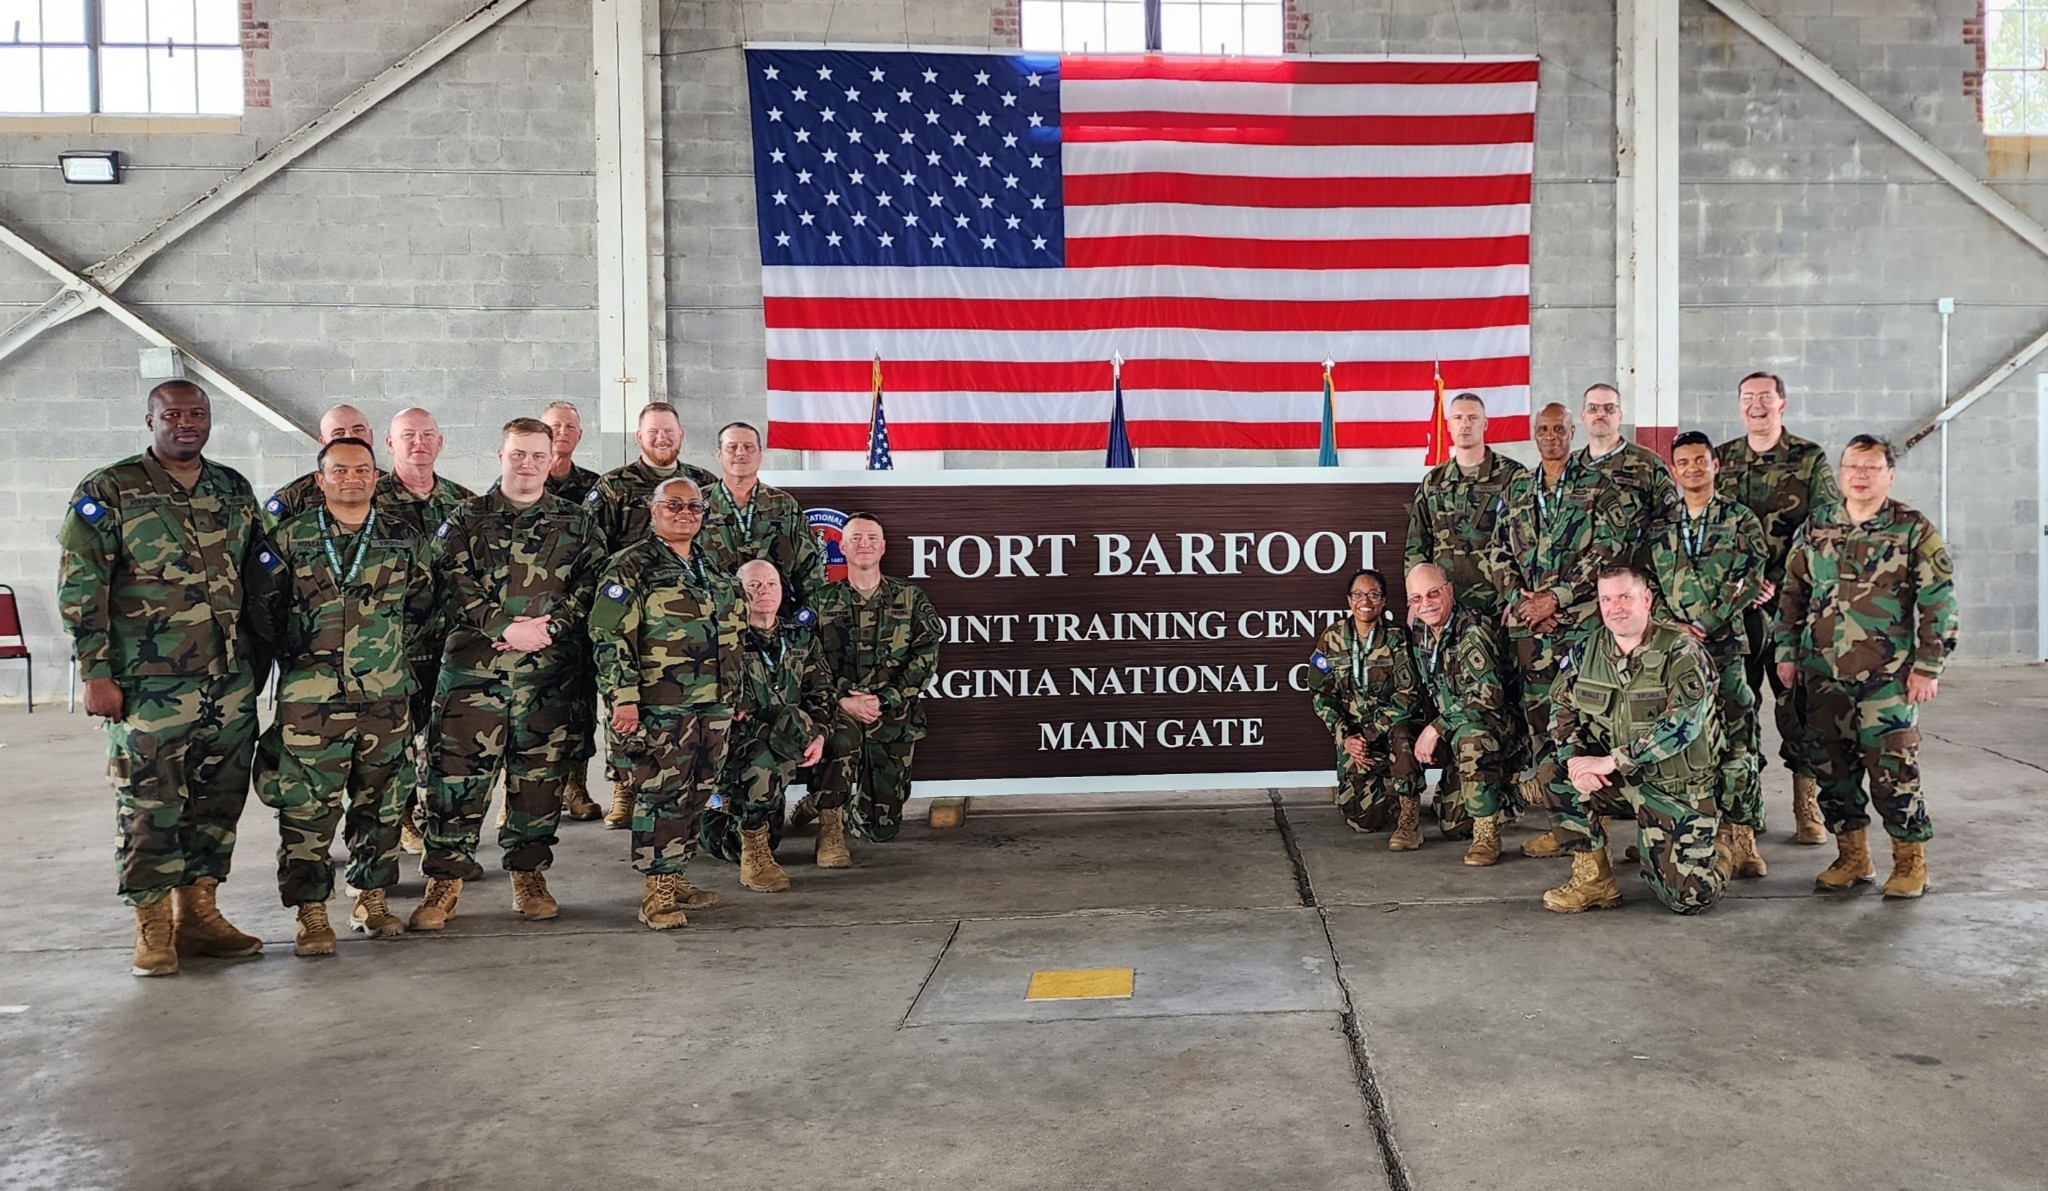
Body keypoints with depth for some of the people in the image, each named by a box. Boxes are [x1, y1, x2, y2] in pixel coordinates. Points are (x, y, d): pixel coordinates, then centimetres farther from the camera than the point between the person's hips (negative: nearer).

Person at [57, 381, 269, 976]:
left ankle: (197, 913, 22)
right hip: (148, 682, -5)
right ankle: (153, 929, 11)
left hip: (230, 680, 5)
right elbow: (79, 588, -5)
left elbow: (258, 575, 19)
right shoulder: (107, 491, -2)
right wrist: (96, 674, -10)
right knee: (149, 805, 0)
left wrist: (256, 659, 15)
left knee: (219, 799, 9)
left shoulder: (234, 491, 12)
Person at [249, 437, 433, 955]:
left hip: (386, 697, 2)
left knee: (380, 802, 11)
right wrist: (295, 656, 5)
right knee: (307, 807, -2)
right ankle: (311, 913, 8)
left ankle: (372, 897, 25)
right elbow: (263, 607, 9)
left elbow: (421, 602, 16)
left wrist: (389, 648, 10)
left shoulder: (405, 536, 6)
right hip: (310, 699, -2)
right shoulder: (289, 538, 2)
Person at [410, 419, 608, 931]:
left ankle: (529, 875, 20)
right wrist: (506, 627, -13)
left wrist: (548, 626, -10)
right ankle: (445, 878, 9)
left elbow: (591, 585, 4)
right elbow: (454, 586, -2)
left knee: (540, 773, 6)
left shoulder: (574, 523, 12)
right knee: (459, 770, -2)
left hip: (547, 671, 1)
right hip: (472, 665, -1)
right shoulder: (467, 518, 8)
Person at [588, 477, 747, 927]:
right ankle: (656, 893, 0)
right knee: (661, 797, -6)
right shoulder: (631, 567, -5)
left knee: (695, 796, 11)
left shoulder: (712, 572, 18)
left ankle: (674, 877, 22)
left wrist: (734, 695, 23)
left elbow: (730, 639, 26)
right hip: (660, 709, -7)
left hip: (713, 706, 7)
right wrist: (623, 697, -18)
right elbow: (610, 637, -12)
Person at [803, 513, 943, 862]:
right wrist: (843, 700, -18)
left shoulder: (911, 598, 6)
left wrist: (883, 700, -14)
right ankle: (829, 825, -23)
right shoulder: (823, 601, 6)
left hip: (894, 719, 1)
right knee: (841, 732, -40)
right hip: (840, 711, -1)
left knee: (883, 827, 0)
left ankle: (846, 809, 36)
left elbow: (925, 659, -3)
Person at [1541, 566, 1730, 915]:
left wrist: (1610, 761, -28)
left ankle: (1710, 851, 25)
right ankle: (1593, 879, -6)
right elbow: (1563, 713, 1)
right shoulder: (1588, 650, 1)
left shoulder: (1680, 651, -15)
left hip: (1677, 786, -4)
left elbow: (1682, 722, -27)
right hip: (1619, 782, 4)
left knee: (1689, 897, -12)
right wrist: (1576, 759, -21)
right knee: (1559, 772, -21)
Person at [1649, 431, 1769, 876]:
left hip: (1724, 644, -2)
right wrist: (1672, 626, -8)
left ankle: (1741, 834, -2)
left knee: (1735, 739, -6)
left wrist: (1704, 625, -13)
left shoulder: (1741, 521, 6)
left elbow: (1747, 581, -4)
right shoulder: (1660, 526, 14)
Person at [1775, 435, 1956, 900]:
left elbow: (1938, 603, -4)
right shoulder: (1816, 531, 10)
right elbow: (1792, 595, 15)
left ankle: (1910, 861, 12)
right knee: (1833, 766, 8)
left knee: (1892, 768, -3)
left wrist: (1928, 666, -9)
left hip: (1888, 677, -4)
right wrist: (1786, 652, 10)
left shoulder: (1914, 530, -2)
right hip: (1823, 674, 4)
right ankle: (1852, 856, 21)